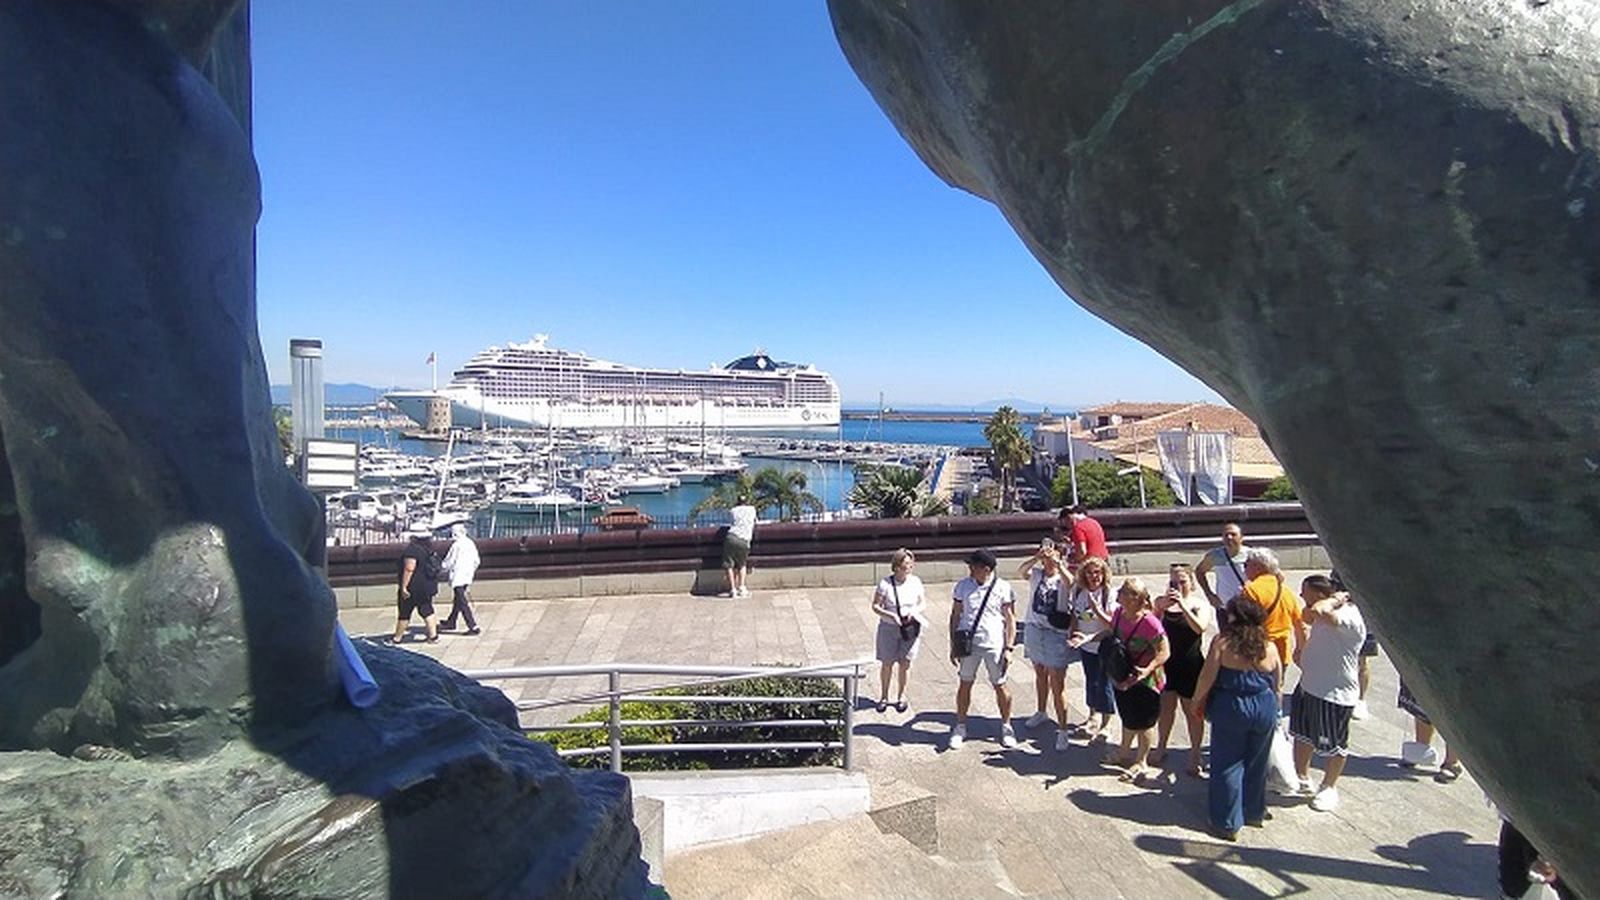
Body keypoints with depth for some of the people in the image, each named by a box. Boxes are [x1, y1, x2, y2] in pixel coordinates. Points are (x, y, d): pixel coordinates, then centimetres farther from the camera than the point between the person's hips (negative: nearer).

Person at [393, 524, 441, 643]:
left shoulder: (412, 549, -18)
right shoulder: (428, 548, 9)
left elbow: (409, 569, -23)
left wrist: (404, 586, -20)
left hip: (414, 587, -7)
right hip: (428, 586, 7)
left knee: (404, 613, 6)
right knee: (427, 610, 11)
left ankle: (398, 637, 18)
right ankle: (433, 635, 5)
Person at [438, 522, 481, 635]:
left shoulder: (456, 545, -17)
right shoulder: (470, 543, 6)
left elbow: (448, 562, -10)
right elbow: (476, 560, 12)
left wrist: (441, 568, 10)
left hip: (458, 578, -9)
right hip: (467, 577, 9)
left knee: (462, 603, -6)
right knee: (458, 600, 22)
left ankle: (474, 627, -9)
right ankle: (451, 622, 37)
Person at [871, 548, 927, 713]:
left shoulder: (915, 582, -1)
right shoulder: (886, 584, -11)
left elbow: (923, 604, 8)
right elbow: (875, 606, -7)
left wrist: (914, 612, -13)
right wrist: (891, 615, -21)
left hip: (910, 628, 2)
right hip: (889, 628, -2)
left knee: (905, 663, 7)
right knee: (887, 663, 6)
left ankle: (901, 696, 26)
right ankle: (883, 696, 25)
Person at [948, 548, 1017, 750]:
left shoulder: (1002, 588, -7)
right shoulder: (963, 586, -1)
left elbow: (1010, 619, -1)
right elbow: (955, 616, 6)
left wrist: (1008, 648, -6)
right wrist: (953, 645, 4)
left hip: (994, 645, -2)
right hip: (968, 643, 2)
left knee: (1000, 686, 8)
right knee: (965, 684, 10)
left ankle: (1006, 727, 28)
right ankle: (960, 727, 24)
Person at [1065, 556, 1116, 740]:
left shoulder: (1109, 594, -18)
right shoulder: (1079, 590, -2)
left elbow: (1113, 623, -22)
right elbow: (1075, 614, 11)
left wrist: (1096, 610, -33)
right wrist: (1072, 635, 5)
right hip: (1086, 646, 6)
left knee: (1104, 684, 1)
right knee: (1090, 681, 20)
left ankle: (1103, 724, 19)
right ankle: (1093, 715, 40)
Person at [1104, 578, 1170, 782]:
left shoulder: (1149, 622, -32)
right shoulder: (1119, 613, -9)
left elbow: (1164, 652, -26)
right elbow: (1111, 633, 11)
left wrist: (1148, 670, -36)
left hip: (1145, 681, -7)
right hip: (1124, 677, 7)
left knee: (1142, 723, 13)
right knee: (1127, 717, 26)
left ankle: (1142, 762, 33)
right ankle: (1124, 752, 47)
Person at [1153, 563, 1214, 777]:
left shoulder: (1199, 604, -5)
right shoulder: (1162, 602, 2)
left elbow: (1200, 627, -22)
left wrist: (1182, 604, -28)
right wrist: (1162, 606, -21)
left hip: (1191, 666, -2)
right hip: (1167, 663, 2)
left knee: (1193, 712, 7)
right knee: (1165, 707, 12)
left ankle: (1195, 756, 20)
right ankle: (1161, 748, 29)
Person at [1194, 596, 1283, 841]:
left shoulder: (1222, 642, -13)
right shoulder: (1269, 646, -1)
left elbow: (1207, 677, -14)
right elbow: (1277, 684, 8)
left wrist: (1197, 700, 2)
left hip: (1230, 708, -4)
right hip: (1265, 709, 4)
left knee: (1228, 765, 6)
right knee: (1256, 763, 20)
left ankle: (1228, 823, 12)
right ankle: (1254, 813, 35)